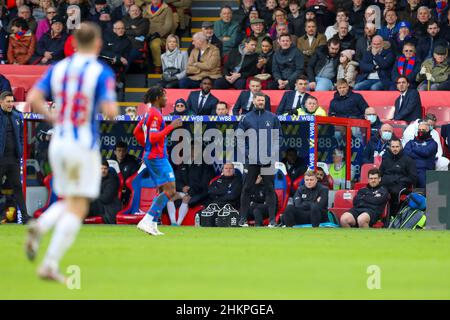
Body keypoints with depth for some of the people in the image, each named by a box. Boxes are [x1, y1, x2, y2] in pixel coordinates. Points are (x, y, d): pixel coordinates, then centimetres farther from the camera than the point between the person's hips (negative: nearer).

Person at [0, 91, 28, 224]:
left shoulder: (17, 117, 12)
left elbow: (21, 135, 22)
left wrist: (20, 150, 10)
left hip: (14, 158, 5)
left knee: (17, 186, 6)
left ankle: (25, 217, 6)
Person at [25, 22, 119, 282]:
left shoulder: (58, 69, 6)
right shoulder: (102, 73, -9)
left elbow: (33, 99, -3)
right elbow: (110, 111, -19)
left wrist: (52, 117, 13)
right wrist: (112, 106, 5)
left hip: (58, 143, 6)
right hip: (84, 146, -6)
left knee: (68, 204, 20)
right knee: (77, 210, 0)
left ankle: (40, 227, -11)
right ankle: (51, 264, -11)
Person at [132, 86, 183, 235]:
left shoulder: (150, 113, 16)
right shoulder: (155, 114, -15)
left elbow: (137, 132, 25)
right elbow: (153, 138, -23)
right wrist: (170, 127, -21)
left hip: (151, 156, 11)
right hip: (157, 157, -11)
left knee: (164, 191, 13)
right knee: (170, 190, -13)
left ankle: (152, 225, 8)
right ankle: (147, 221, -19)